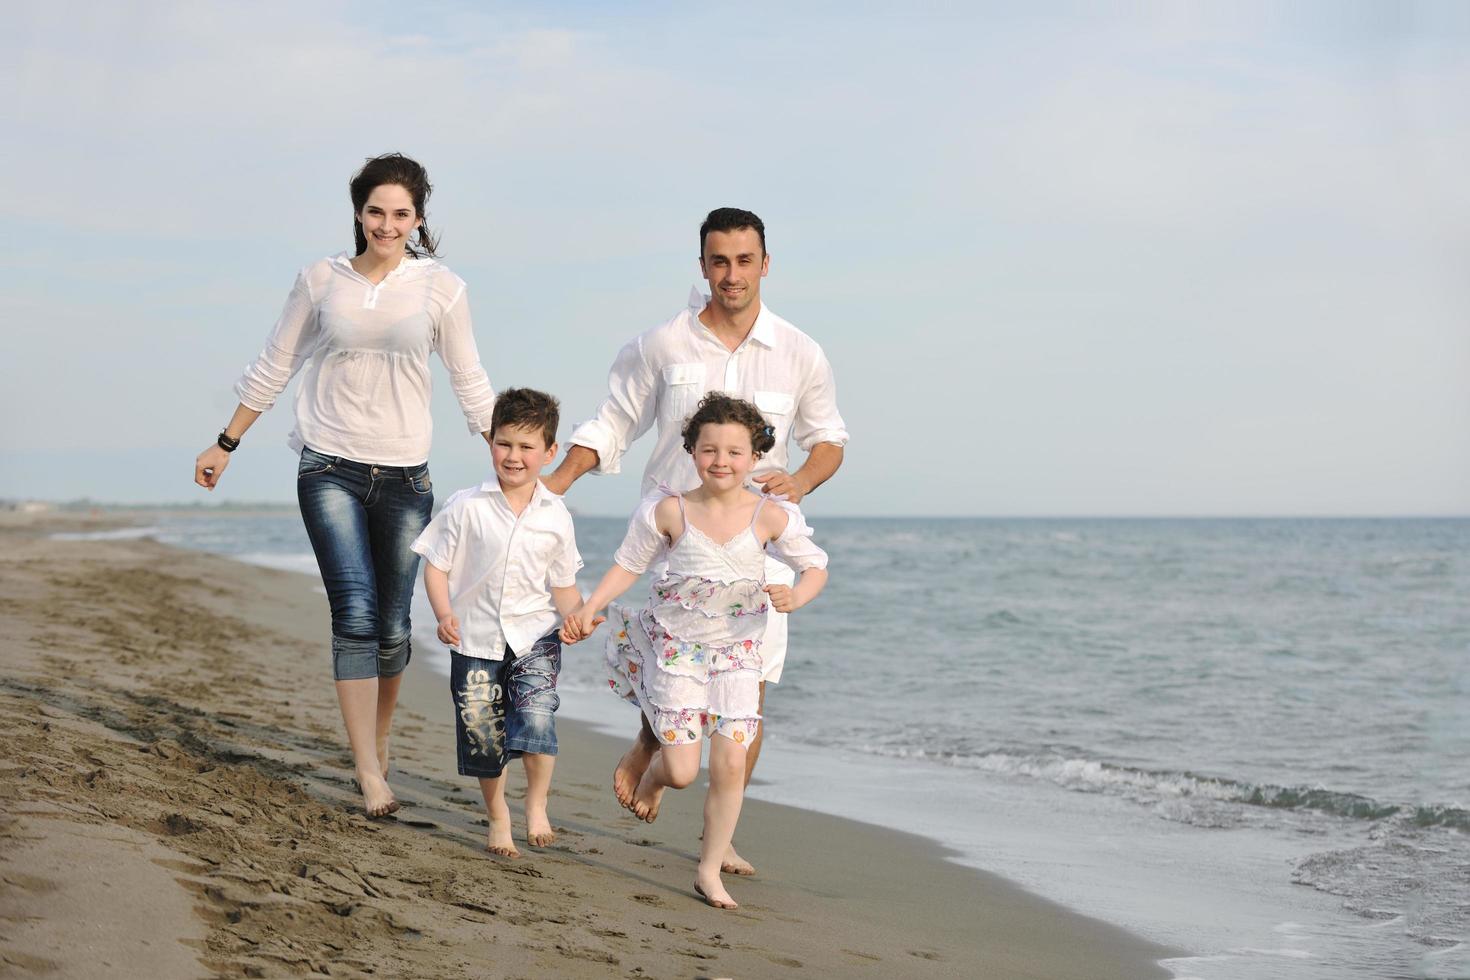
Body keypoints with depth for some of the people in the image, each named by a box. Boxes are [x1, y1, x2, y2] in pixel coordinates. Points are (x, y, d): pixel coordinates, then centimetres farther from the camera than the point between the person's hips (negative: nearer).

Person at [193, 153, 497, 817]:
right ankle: (370, 775, -14)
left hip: (404, 475, 1)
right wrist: (224, 445, 15)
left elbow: (471, 386, 8)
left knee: (391, 625, 2)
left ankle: (378, 740, 25)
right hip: (329, 469, -1)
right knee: (355, 613, -14)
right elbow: (273, 368, 12)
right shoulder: (321, 280, 3)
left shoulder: (441, 289, 2)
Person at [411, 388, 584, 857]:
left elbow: (562, 587, 6)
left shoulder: (556, 517, 0)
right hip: (475, 640, 0)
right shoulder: (466, 507, -5)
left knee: (536, 717, -21)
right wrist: (445, 614, -15)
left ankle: (536, 803, 2)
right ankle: (497, 818, 29)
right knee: (482, 737, 6)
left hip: (534, 637, 0)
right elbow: (436, 567, 1)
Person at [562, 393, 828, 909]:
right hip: (676, 647, -1)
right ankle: (654, 773, 35)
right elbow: (628, 564, 3)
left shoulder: (769, 516, -8)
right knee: (682, 770, -5)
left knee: (730, 765, -5)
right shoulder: (670, 511, -8)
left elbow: (815, 565, 1)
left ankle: (710, 871, 11)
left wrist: (795, 596, -20)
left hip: (737, 652, 1)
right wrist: (588, 610, -8)